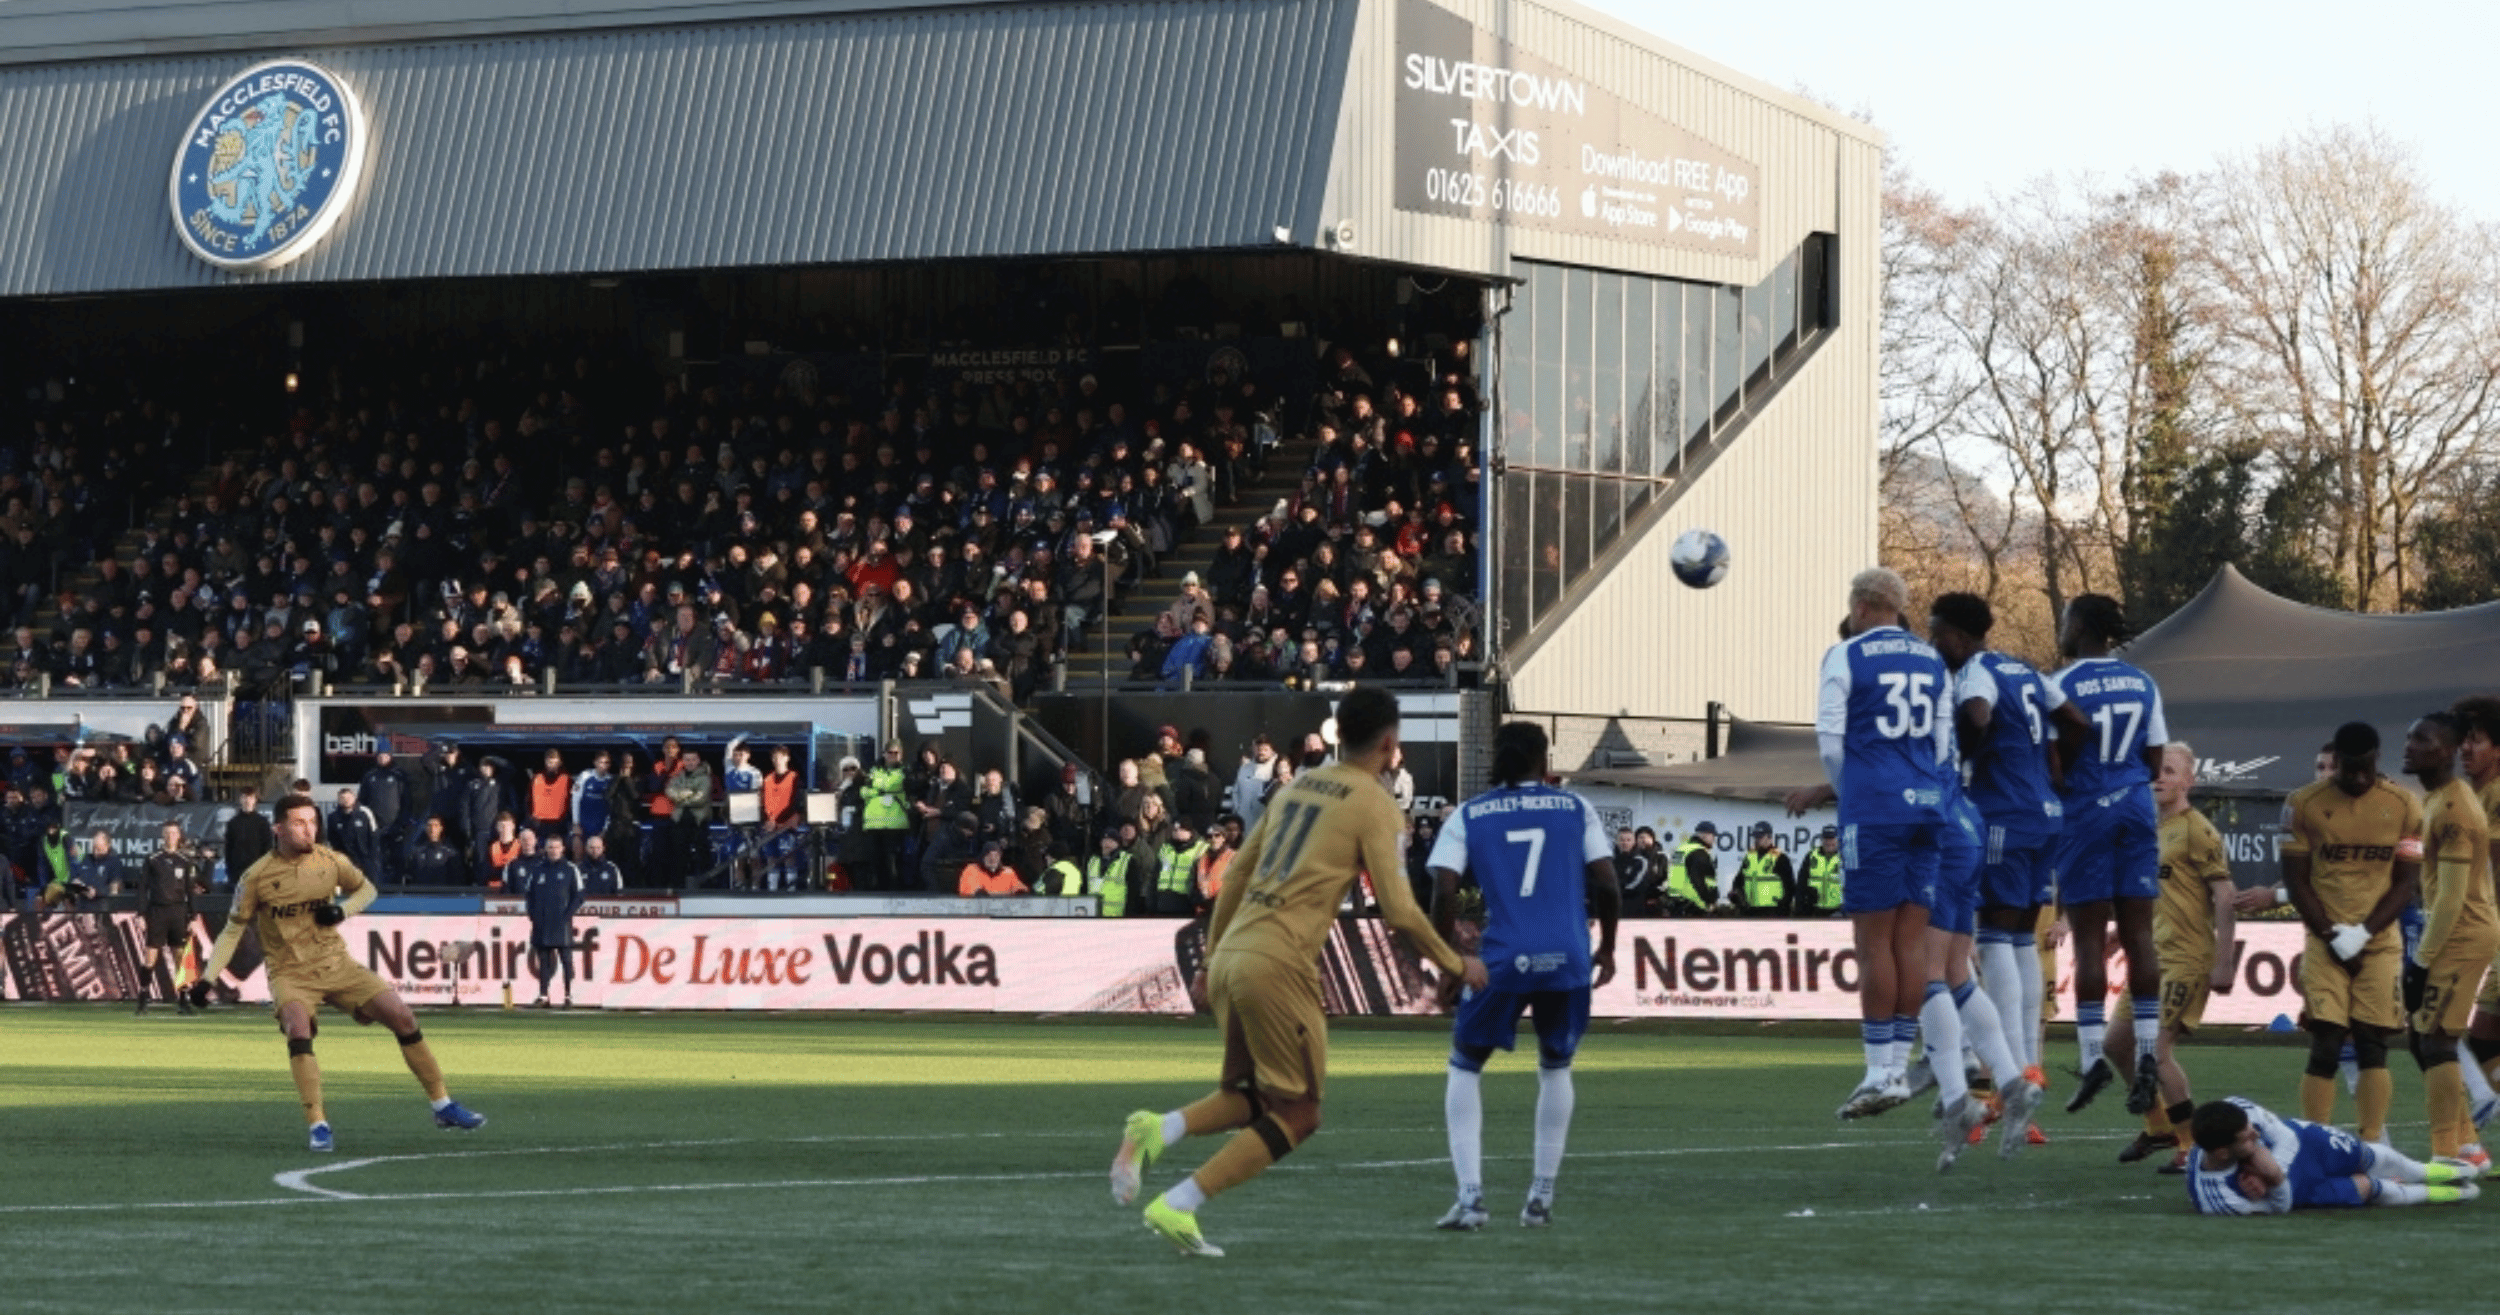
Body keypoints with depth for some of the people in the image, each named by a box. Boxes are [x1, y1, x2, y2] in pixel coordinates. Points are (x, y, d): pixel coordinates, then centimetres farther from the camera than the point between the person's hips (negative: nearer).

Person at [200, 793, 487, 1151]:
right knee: (298, 1030, -32)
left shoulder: (329, 860, -2)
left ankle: (442, 1106, 10)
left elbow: (366, 890, 14)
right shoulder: (257, 877, -9)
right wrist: (207, 978, -5)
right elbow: (233, 930, 2)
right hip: (290, 972, -3)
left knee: (402, 1017, -5)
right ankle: (318, 1126, -25)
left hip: (337, 964, 3)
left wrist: (343, 910, -7)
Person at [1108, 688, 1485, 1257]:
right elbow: (1398, 909, -6)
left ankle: (1158, 1130, -7)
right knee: (1296, 1115, 3)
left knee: (1251, 1098, 21)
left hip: (1230, 956, 7)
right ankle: (1177, 1206, -8)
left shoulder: (1295, 786, 18)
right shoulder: (1375, 806, -2)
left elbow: (1236, 876, 21)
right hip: (1280, 965, -7)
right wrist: (1456, 964, 8)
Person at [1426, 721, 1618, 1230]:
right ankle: (1541, 1197, 19)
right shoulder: (1575, 808, 8)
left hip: (1502, 960, -1)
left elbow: (1443, 893, -4)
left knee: (1464, 1068, 16)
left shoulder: (1467, 816, 7)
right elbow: (1607, 886, 2)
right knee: (1555, 1068, 23)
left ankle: (1470, 1197, 1)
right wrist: (1607, 948, 16)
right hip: (1567, 959, 1)